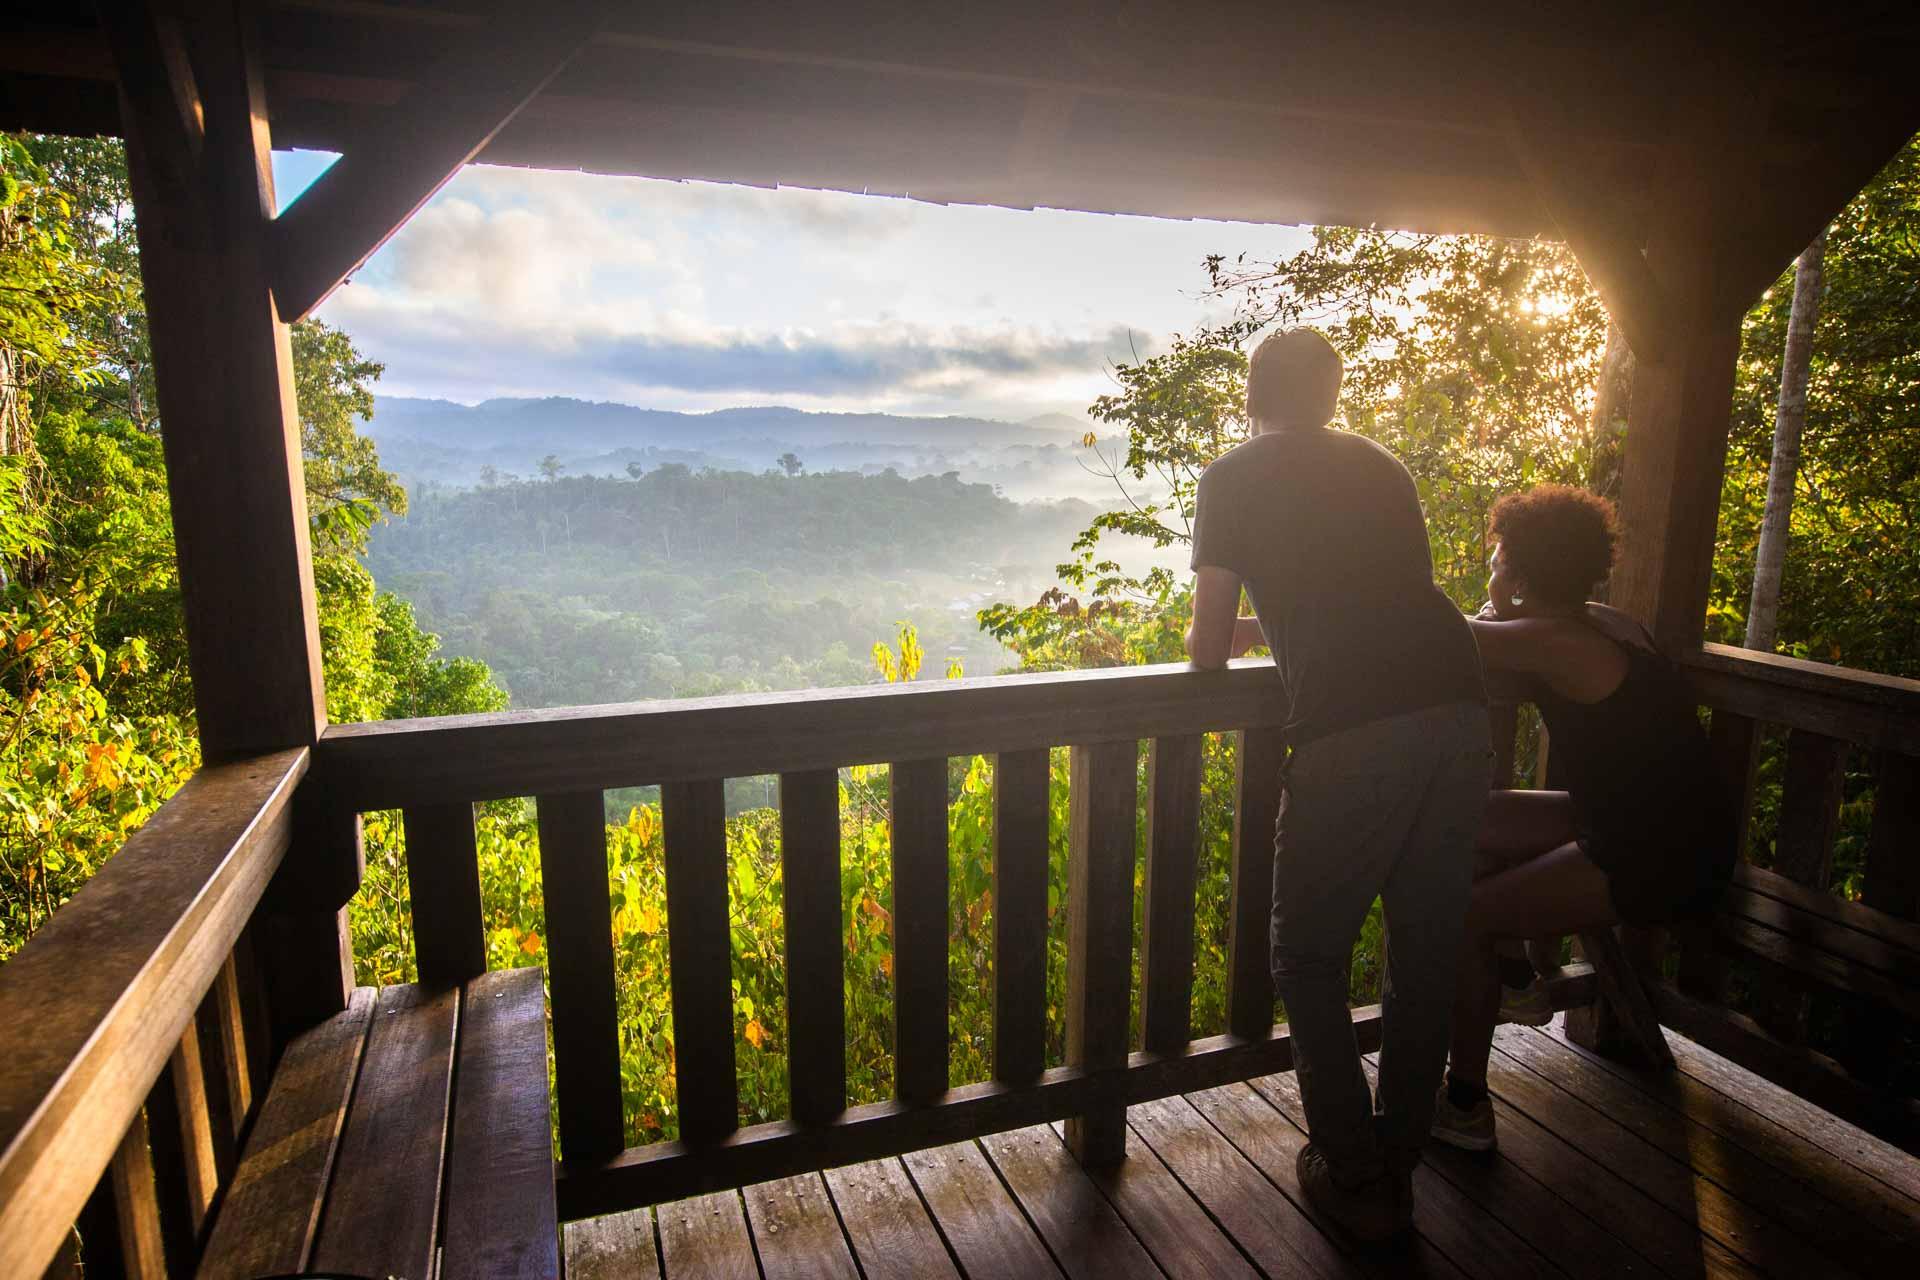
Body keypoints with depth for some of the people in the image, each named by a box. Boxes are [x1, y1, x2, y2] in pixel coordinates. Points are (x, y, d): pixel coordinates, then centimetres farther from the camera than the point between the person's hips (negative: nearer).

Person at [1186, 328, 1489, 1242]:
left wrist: (1221, 639, 32)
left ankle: (1354, 1180, 20)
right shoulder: (1383, 468, 24)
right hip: (1458, 711, 6)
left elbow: (1207, 650, 8)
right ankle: (1399, 1165, 33)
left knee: (1307, 959, 13)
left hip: (1350, 733, -6)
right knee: (1427, 949, 18)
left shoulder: (1233, 478, 10)